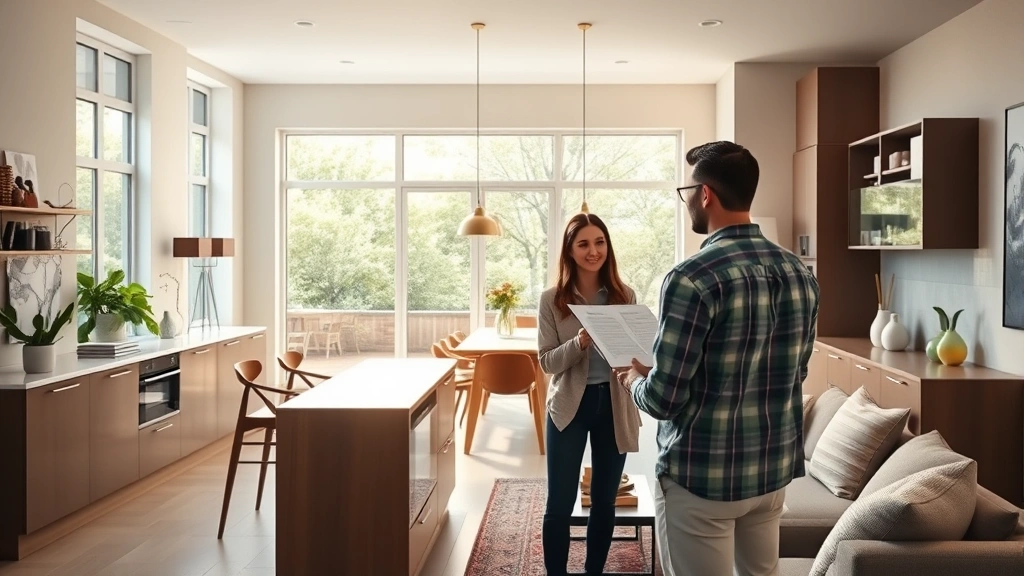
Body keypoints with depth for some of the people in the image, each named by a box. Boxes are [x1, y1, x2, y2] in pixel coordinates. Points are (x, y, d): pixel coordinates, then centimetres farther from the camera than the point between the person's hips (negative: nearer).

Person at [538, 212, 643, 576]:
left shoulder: (625, 296, 0)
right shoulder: (552, 300, -6)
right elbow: (546, 362, -7)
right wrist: (579, 343, -25)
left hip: (614, 405, 2)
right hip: (569, 405, -2)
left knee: (604, 500, 15)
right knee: (560, 504, 2)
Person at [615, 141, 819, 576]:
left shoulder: (693, 278, -22)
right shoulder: (800, 273, 1)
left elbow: (663, 399, -22)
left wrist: (633, 379, 1)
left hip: (702, 476, -7)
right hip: (775, 469, 7)